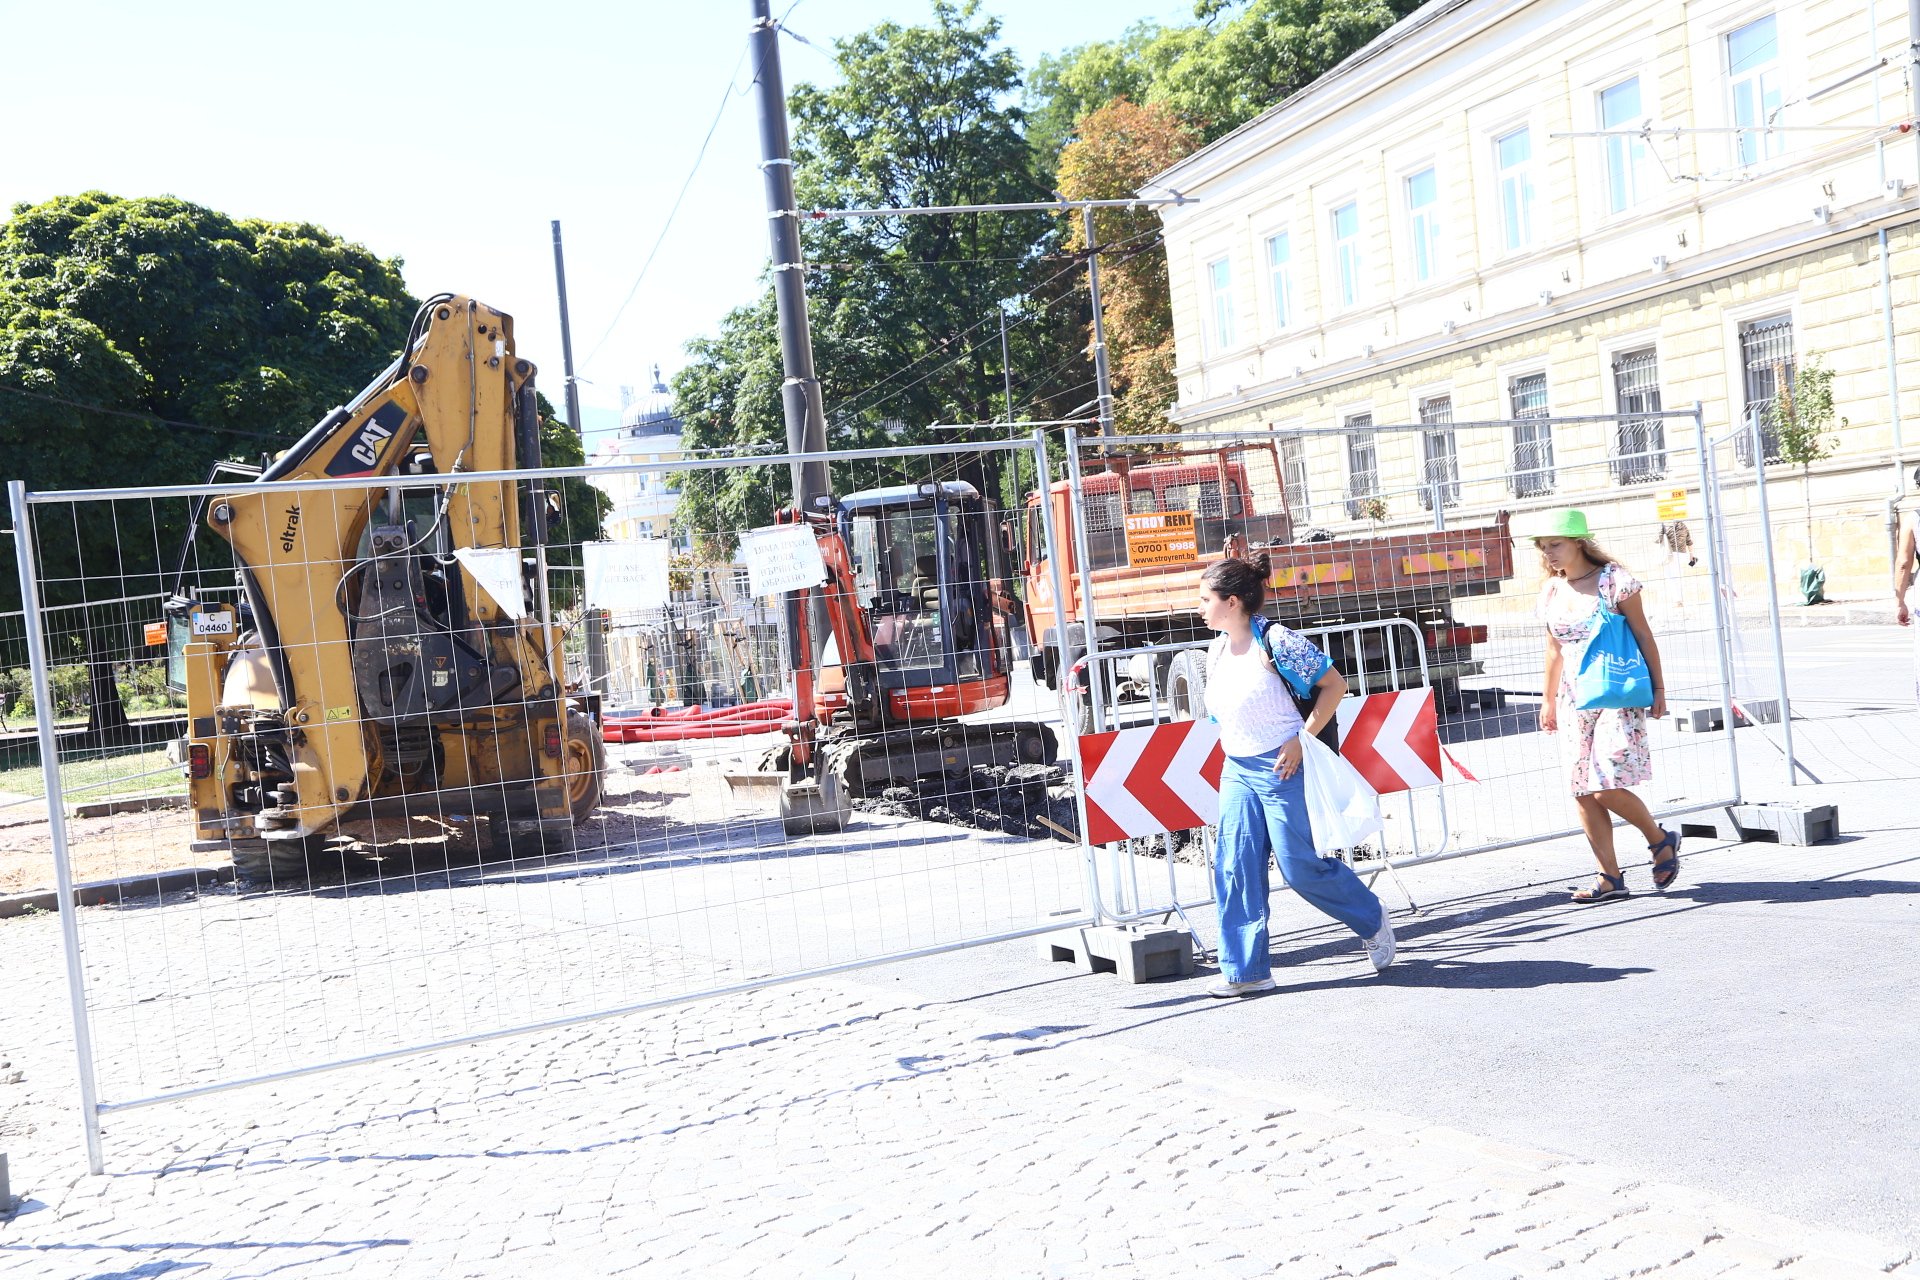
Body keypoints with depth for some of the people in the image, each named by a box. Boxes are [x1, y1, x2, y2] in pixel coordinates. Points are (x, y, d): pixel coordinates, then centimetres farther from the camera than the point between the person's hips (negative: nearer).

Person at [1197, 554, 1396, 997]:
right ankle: (1246, 971, 9)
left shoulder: (1276, 641, -15)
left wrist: (1302, 739, -16)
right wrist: (1231, 749, 12)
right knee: (1234, 869, 1)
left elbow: (1335, 684, -11)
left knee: (1300, 867, -1)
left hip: (1282, 768, -7)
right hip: (1237, 772, 7)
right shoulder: (1216, 650, 7)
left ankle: (1373, 920, 26)